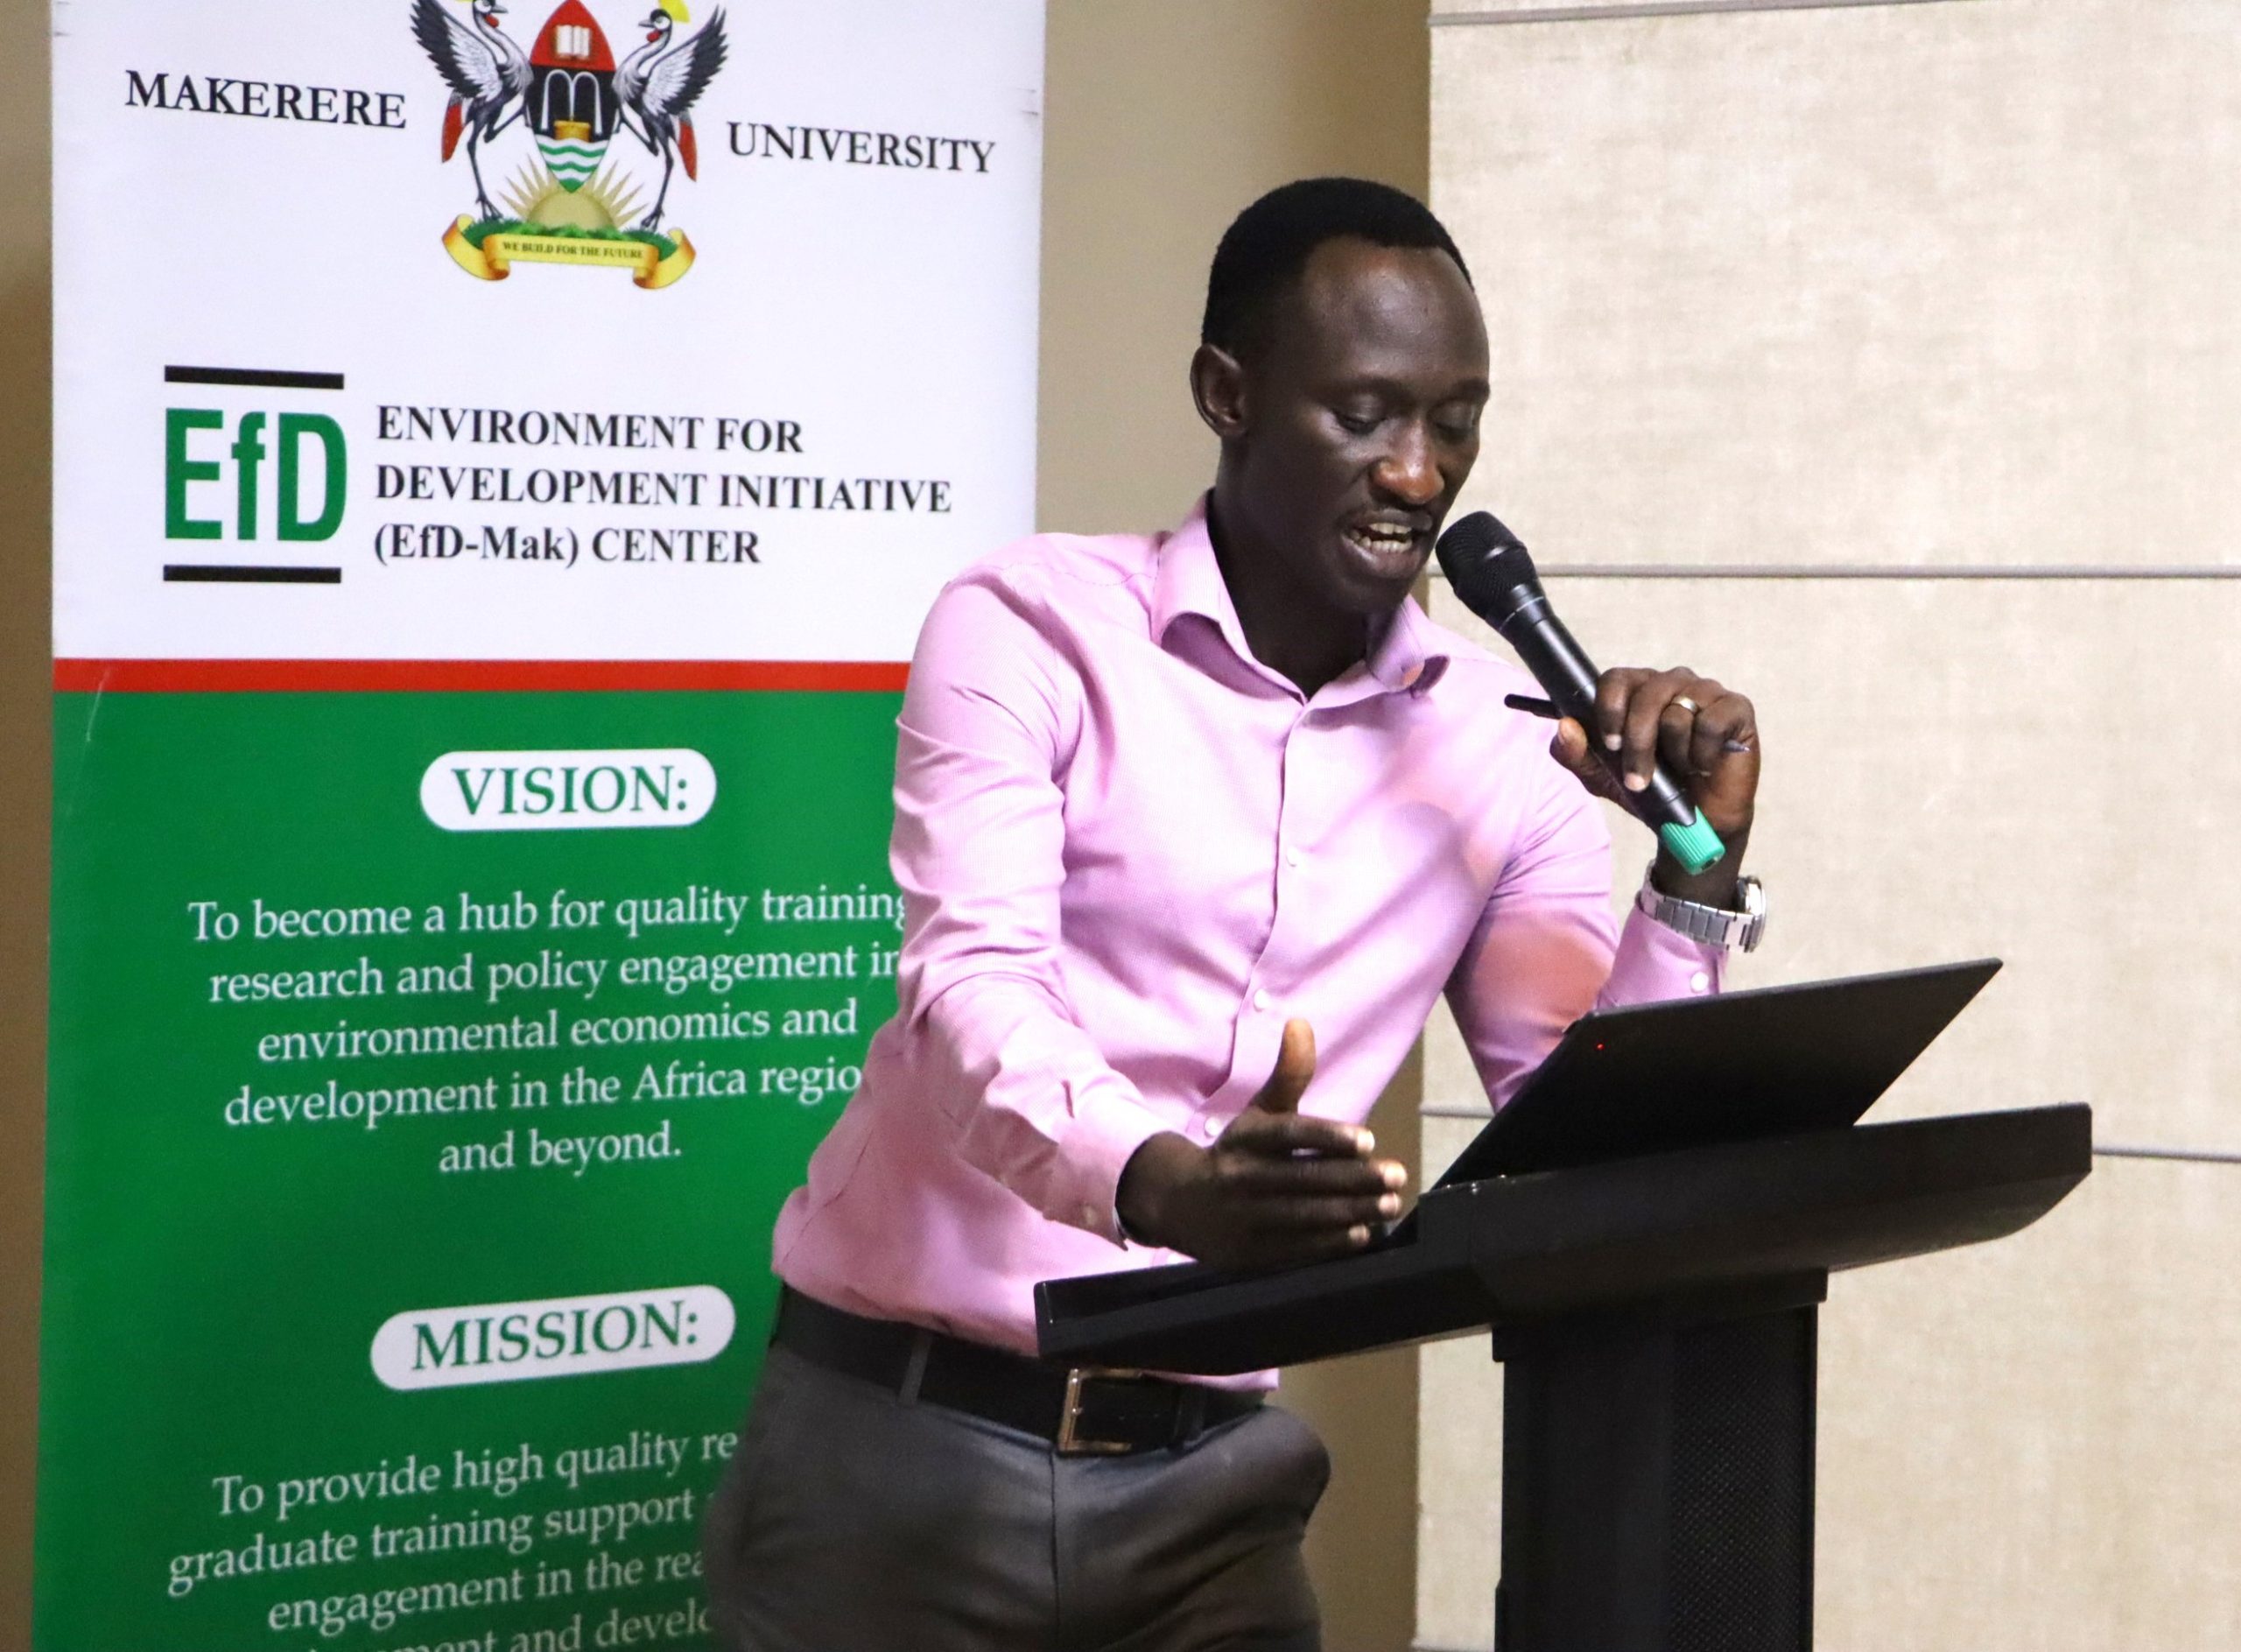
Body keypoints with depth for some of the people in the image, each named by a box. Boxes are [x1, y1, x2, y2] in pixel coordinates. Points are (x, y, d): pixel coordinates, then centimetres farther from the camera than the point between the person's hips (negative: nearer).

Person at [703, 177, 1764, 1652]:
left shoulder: (1500, 742, 6)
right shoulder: (1031, 630, -6)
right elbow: (973, 993, -21)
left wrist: (1698, 865, -12)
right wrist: (1159, 1185, -40)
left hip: (1206, 1476, 3)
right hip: (904, 1435, -3)